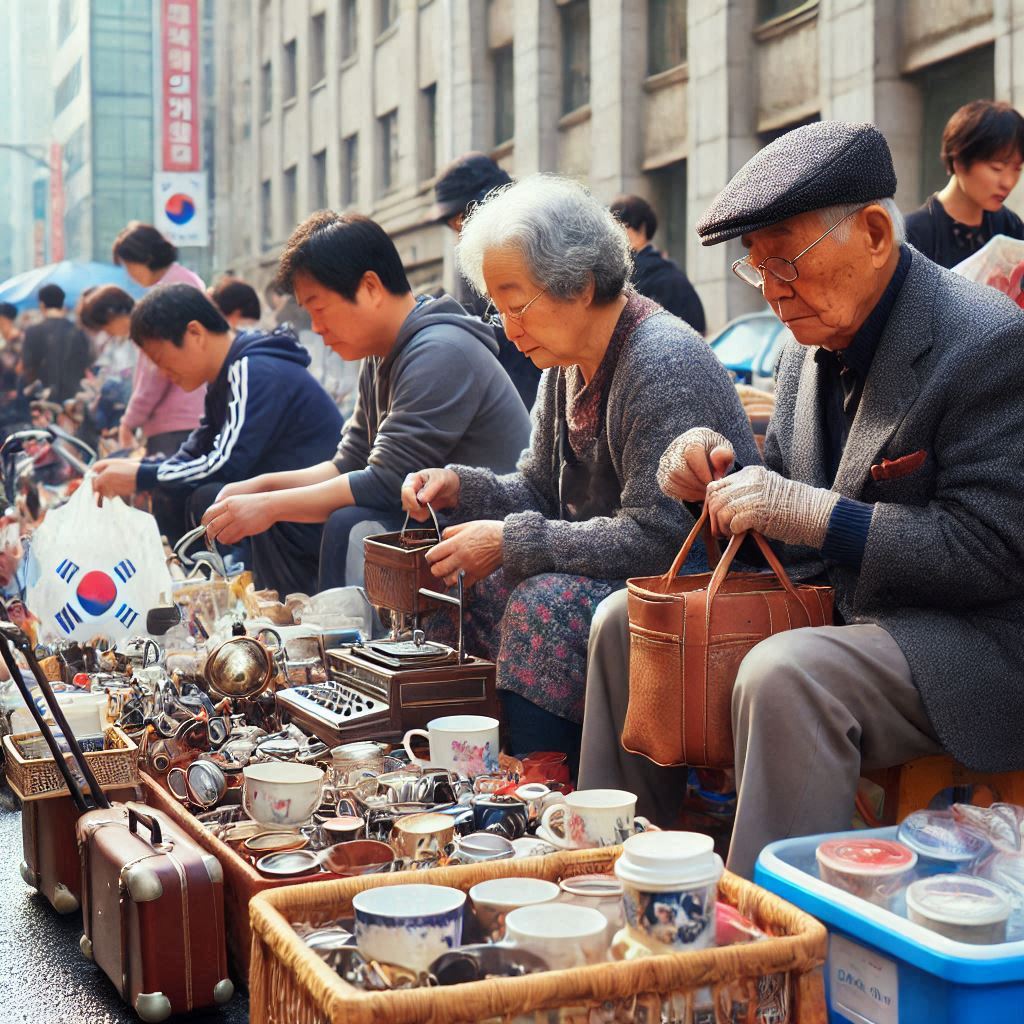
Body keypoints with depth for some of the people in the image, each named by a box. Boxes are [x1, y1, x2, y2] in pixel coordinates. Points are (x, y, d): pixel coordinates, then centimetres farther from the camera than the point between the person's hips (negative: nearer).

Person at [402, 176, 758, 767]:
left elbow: (656, 535, -26)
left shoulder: (663, 363, -22)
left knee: (548, 604, -30)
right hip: (611, 567, 10)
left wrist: (513, 542, -24)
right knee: (470, 586, -3)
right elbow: (540, 491, 16)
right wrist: (461, 486, -4)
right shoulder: (568, 364, 8)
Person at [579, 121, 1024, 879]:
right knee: (627, 620, 4)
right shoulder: (812, 346, 7)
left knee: (783, 674, -35)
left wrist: (811, 515, -26)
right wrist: (725, 478, -7)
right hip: (830, 607, 9)